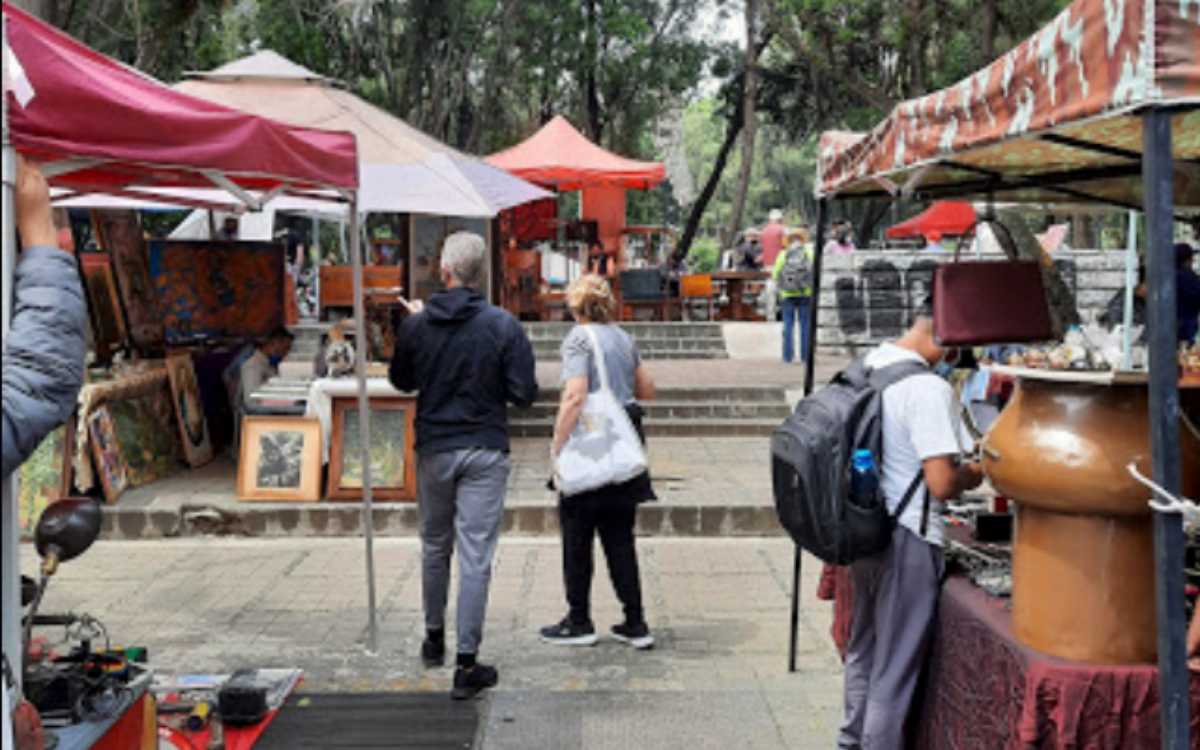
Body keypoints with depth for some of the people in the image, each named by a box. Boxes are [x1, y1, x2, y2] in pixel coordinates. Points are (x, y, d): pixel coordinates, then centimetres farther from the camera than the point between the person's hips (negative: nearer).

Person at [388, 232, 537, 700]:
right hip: (484, 451, -2)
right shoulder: (503, 326, -11)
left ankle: (434, 638, 36)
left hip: (433, 450, 3)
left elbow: (401, 381, 11)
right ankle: (467, 664, 0)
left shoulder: (416, 325, -4)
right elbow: (524, 393, -10)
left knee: (435, 546, 21)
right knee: (476, 556, -1)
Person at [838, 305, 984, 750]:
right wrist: (971, 475, -4)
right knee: (896, 667, 5)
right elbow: (942, 483, -26)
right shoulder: (929, 389, -23)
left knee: (864, 647, 25)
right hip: (908, 538, -9)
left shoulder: (867, 366, 4)